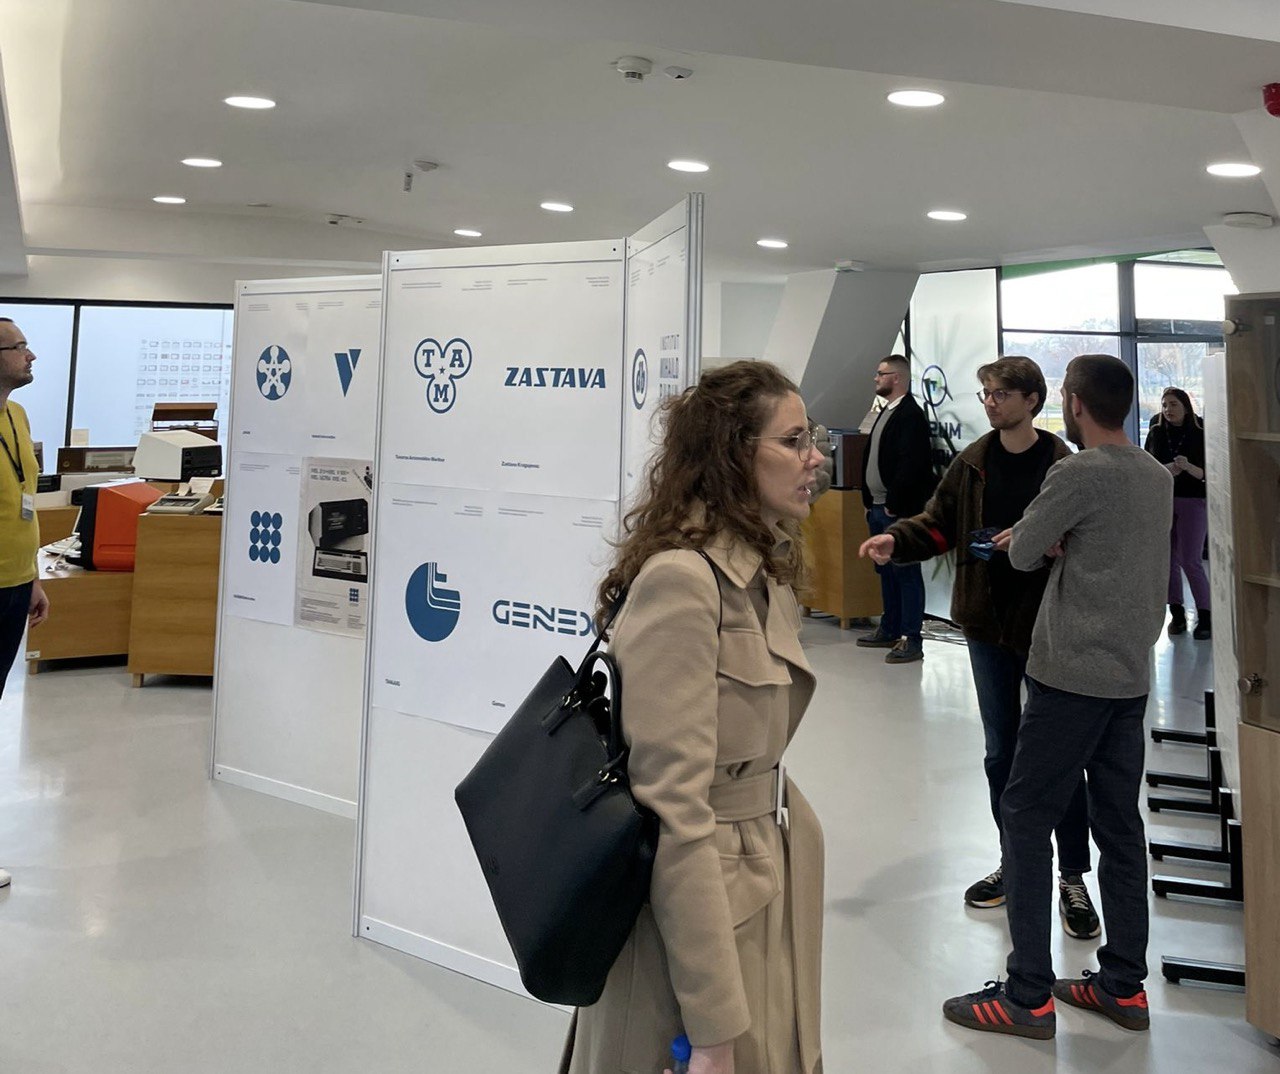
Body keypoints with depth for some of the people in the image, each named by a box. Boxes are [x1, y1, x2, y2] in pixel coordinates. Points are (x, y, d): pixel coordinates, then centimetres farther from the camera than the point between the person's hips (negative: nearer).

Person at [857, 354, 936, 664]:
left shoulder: (910, 415, -13)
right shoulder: (885, 414, 17)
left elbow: (910, 465, -21)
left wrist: (894, 505, -18)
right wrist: (869, 500, 14)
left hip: (898, 510, -10)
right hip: (877, 508, 10)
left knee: (906, 572, -5)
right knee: (885, 570, 16)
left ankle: (911, 640, -1)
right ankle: (890, 630, 26)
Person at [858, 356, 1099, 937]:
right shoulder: (972, 463, 5)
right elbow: (938, 524, 6)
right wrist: (897, 540, -12)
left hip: (1046, 628, -5)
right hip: (988, 626, 5)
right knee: (1000, 751, 15)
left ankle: (1072, 877, 18)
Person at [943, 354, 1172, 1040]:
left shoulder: (1080, 474, -15)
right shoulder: (1158, 476, 10)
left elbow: (1022, 555, -8)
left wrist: (1035, 542, 13)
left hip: (1072, 675, -8)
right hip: (1132, 675, 8)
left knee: (1025, 818, -1)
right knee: (1119, 825, 13)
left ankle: (1028, 997, 4)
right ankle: (1123, 986, 23)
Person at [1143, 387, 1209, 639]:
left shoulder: (1200, 434, -5)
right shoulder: (1156, 432, 4)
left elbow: (1208, 473, -5)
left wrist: (1188, 467, -24)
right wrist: (1165, 471, -15)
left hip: (1193, 502, -3)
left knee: (1191, 561, -6)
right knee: (1169, 560, 5)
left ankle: (1204, 615, 4)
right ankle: (1176, 613, 15)